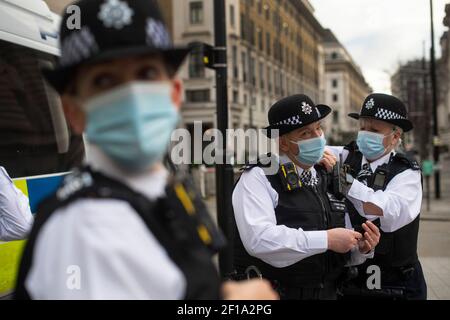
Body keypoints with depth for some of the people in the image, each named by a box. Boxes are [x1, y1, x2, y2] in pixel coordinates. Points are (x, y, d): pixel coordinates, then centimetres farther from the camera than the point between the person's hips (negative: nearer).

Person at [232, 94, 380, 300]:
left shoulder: (328, 179, 8)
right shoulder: (258, 178, -12)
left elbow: (343, 252, 14)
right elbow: (259, 238, -28)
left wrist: (361, 249, -8)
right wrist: (326, 239, -24)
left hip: (328, 293, 6)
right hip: (273, 293, -6)